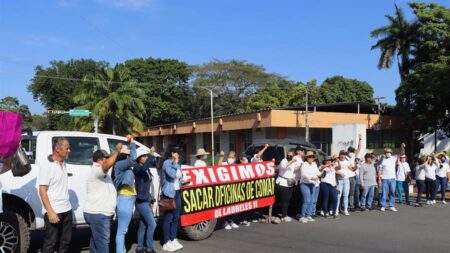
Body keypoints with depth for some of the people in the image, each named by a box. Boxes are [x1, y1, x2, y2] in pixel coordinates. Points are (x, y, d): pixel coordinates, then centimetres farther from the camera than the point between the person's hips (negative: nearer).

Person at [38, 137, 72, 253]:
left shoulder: (63, 163, 8)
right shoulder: (47, 166, -13)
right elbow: (42, 191, -15)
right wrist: (50, 212, -20)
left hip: (66, 209, 7)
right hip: (54, 211, -7)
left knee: (65, 242, 13)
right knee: (50, 243, 4)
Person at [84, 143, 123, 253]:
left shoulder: (101, 172, 18)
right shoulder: (95, 170, -19)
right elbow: (109, 163, -34)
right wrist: (117, 150, -26)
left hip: (97, 213, 11)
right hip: (98, 214, -11)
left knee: (96, 241, 16)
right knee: (103, 242, -6)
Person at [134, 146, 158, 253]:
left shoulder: (147, 169, 11)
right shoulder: (137, 168, -14)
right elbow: (145, 166, -39)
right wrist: (151, 154, -31)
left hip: (146, 201, 8)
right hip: (141, 201, -8)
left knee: (143, 225, 13)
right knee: (152, 224, -7)